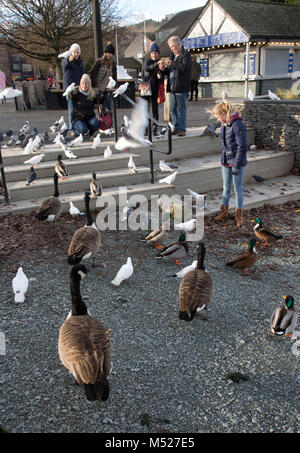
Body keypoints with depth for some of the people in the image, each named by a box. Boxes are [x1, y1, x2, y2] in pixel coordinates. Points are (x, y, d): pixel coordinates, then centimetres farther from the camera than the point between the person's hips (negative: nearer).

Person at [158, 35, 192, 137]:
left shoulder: (186, 55, -3)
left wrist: (171, 63, -19)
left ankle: (182, 129, 2)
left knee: (181, 109, -4)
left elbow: (184, 67, -20)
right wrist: (163, 69, 4)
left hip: (181, 87, -8)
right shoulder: (173, 56, 21)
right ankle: (176, 127, 16)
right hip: (172, 87, 8)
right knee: (172, 110, 8)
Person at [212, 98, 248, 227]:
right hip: (226, 161, 7)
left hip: (237, 161, -7)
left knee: (238, 188, 4)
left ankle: (239, 215, 17)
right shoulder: (224, 124, 6)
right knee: (226, 188, 16)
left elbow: (242, 147, -20)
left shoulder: (238, 125, -20)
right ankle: (224, 211, 30)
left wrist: (236, 165, -18)